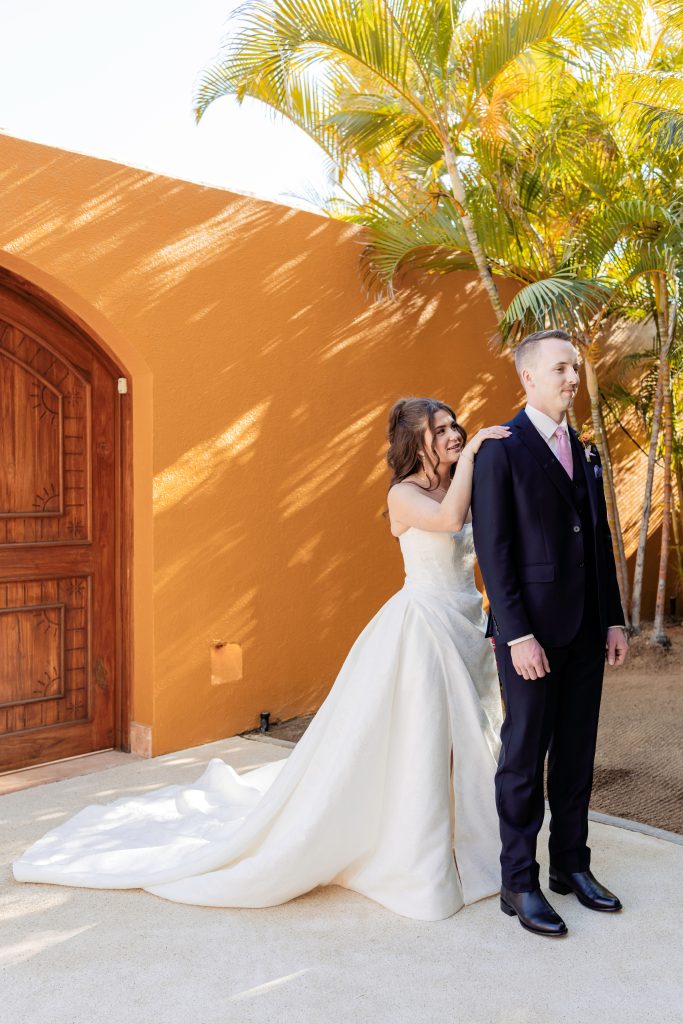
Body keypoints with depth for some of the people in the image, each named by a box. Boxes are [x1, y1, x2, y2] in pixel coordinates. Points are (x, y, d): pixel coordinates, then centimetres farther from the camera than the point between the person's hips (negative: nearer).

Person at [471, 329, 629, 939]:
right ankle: (519, 883, 17)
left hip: (585, 630, 7)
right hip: (532, 629, -6)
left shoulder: (584, 452, 14)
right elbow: (493, 548, -13)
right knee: (525, 755, 4)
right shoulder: (500, 449, -8)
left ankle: (571, 865, 30)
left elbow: (599, 540, 15)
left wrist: (613, 620, 10)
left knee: (577, 752, 14)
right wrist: (516, 633, -18)